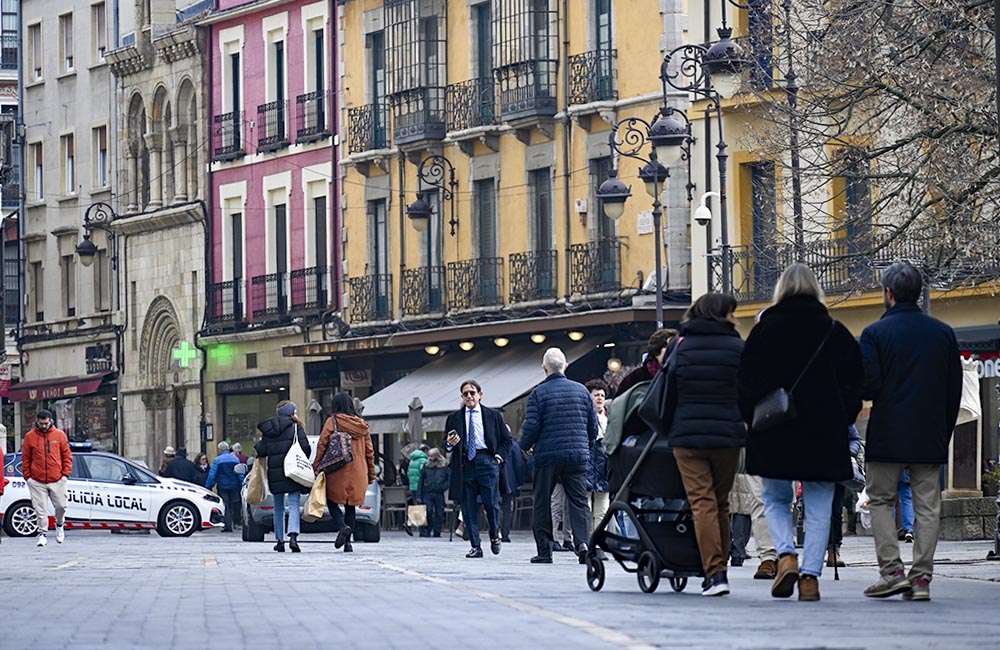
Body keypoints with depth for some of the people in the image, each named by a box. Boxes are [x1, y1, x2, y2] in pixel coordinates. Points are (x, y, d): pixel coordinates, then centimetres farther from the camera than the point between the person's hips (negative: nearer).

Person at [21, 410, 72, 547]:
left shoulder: (59, 435, 4)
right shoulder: (30, 436, 3)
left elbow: (67, 455, 7)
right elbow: (26, 458, 7)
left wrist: (66, 473, -1)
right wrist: (27, 476, 0)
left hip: (57, 480, 0)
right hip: (37, 481, 0)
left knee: (61, 506, 2)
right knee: (41, 510, -2)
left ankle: (60, 525, 30)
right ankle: (42, 534, 6)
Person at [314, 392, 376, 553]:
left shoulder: (332, 421, -3)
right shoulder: (362, 425, 10)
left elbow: (322, 445, -7)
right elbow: (369, 451, 12)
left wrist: (316, 467, -1)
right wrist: (371, 473, 18)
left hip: (337, 472, -4)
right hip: (358, 472, 4)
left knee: (332, 501, 7)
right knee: (351, 505, 10)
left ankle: (342, 527, -19)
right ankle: (348, 542, 6)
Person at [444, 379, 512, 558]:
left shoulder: (494, 415, 11)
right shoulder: (454, 419, 12)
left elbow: (506, 439, 14)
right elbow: (447, 447, 14)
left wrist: (499, 456, 0)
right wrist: (450, 444, -9)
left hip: (487, 461, -1)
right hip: (465, 464, 1)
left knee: (491, 503, -6)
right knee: (468, 508, -2)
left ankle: (495, 535, 21)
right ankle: (475, 546, 3)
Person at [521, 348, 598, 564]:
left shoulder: (538, 394, -4)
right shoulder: (581, 391, 7)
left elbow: (531, 426, -9)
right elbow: (593, 425, 10)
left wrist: (525, 446, 12)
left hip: (547, 456, -2)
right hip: (578, 456, 2)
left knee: (541, 503, 8)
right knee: (579, 501, 2)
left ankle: (544, 550, 6)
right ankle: (582, 542, -19)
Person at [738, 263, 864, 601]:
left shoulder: (765, 329, 0)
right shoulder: (836, 332, 3)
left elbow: (746, 383, -1)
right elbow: (854, 383, 4)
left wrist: (752, 421, 7)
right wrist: (841, 421, 11)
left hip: (775, 433, -1)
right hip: (824, 433, 1)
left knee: (775, 499, 14)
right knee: (818, 506, 4)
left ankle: (786, 555, -10)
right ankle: (810, 576, -4)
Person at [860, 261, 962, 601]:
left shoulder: (875, 333, -7)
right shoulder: (943, 333, 6)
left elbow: (867, 386, -12)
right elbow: (954, 390, 8)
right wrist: (944, 433, 14)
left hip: (888, 436, -3)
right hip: (931, 437, 3)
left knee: (881, 500, 8)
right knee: (927, 506, 4)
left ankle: (892, 570, -4)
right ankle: (921, 577, 1)